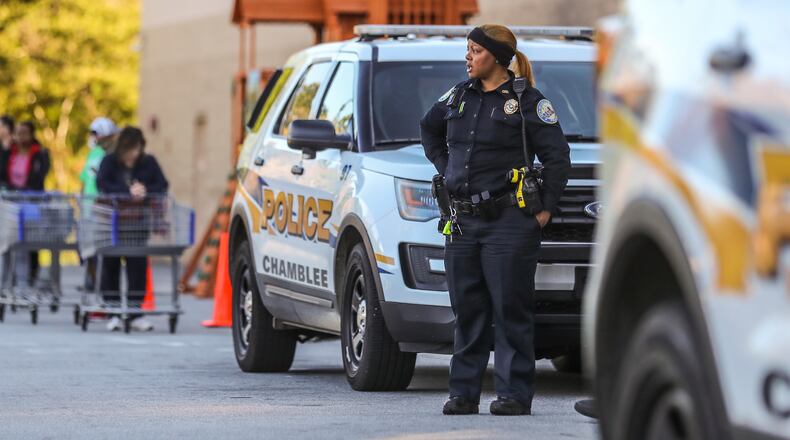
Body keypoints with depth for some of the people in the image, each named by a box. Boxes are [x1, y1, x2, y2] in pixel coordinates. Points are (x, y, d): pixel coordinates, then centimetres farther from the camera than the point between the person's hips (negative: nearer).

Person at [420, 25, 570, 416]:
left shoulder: (527, 100, -4)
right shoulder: (459, 96, 13)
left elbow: (557, 155, -4)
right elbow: (429, 128, 31)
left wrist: (545, 208, -5)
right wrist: (446, 170, 19)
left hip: (508, 222, -6)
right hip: (463, 222, 6)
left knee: (510, 310, -5)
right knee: (467, 310, 8)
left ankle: (513, 394, -3)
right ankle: (464, 393, 12)